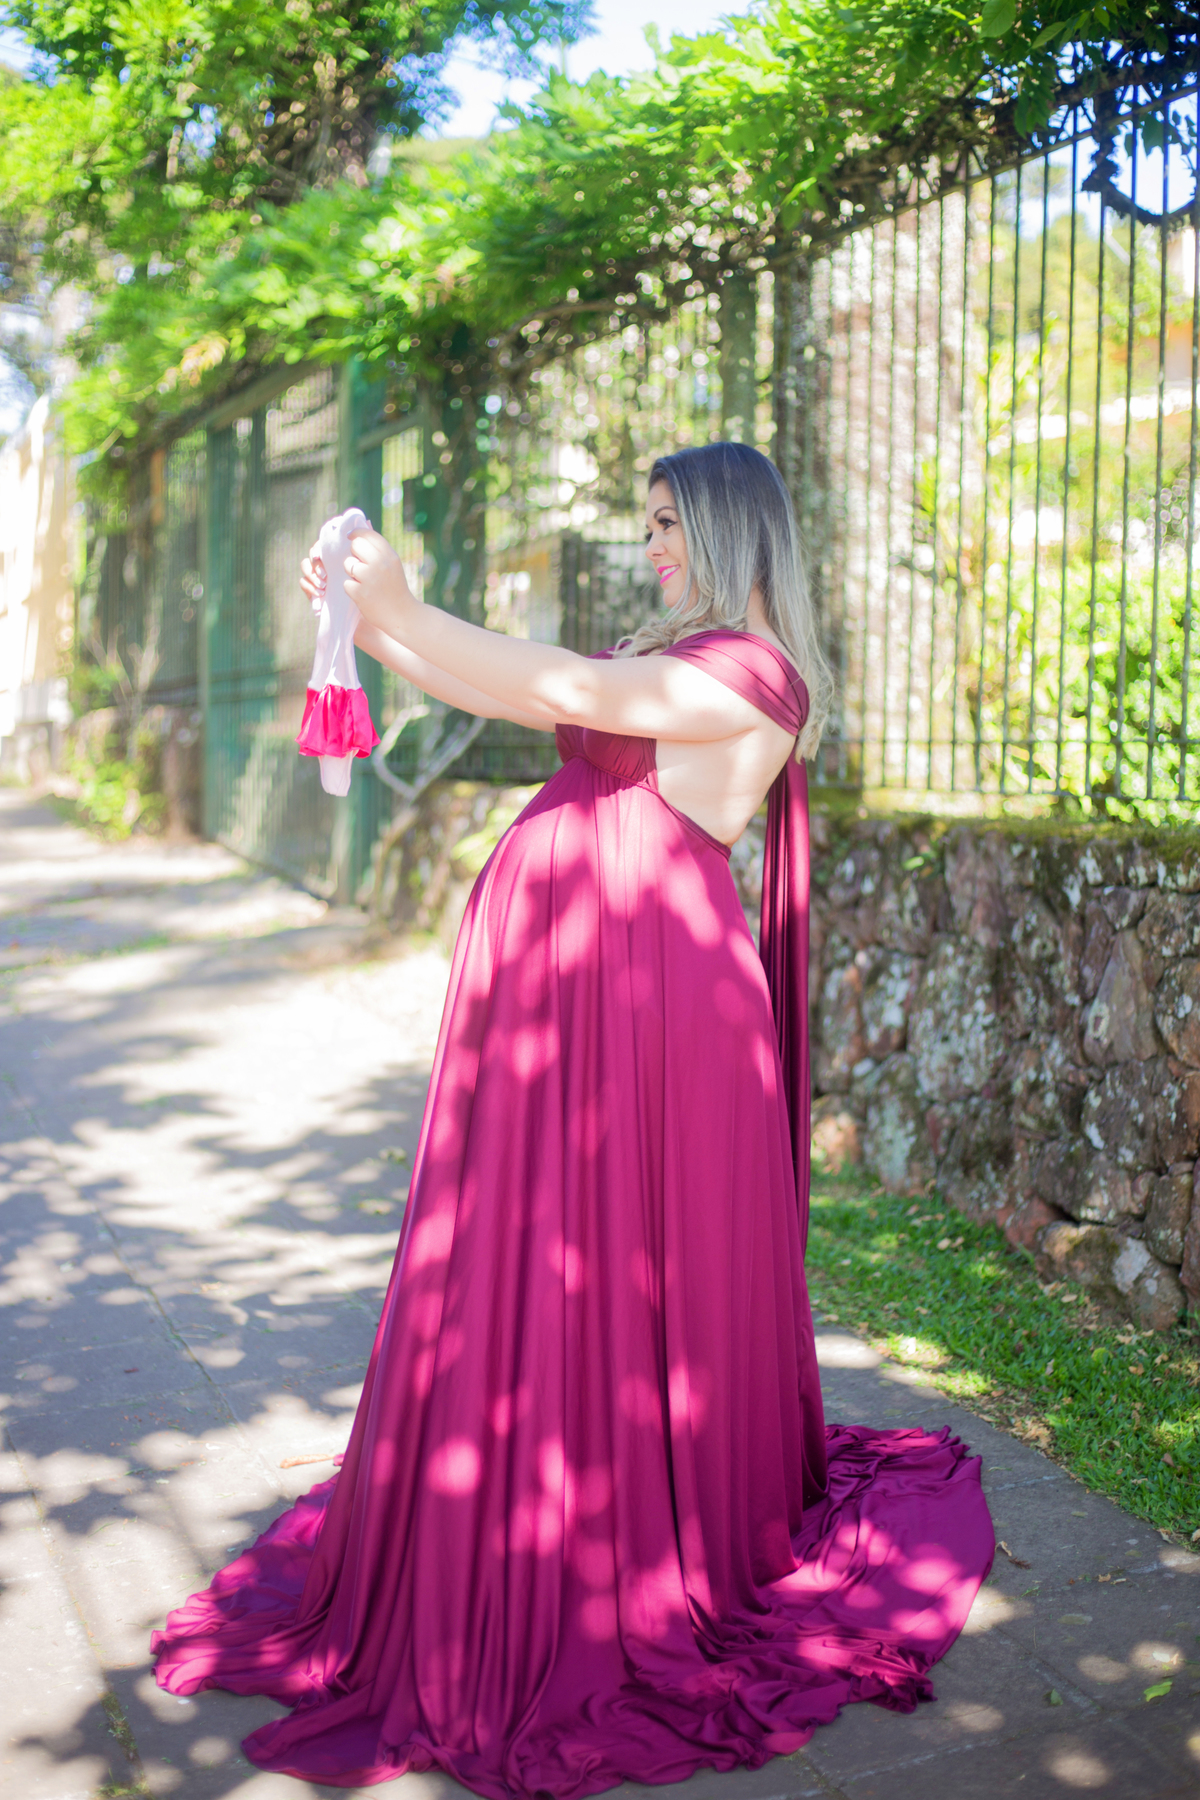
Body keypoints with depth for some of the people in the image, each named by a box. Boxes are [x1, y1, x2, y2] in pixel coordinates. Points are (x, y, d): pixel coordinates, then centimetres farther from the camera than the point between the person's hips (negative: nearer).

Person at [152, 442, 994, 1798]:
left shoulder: (755, 667, -9)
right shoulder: (670, 658, 21)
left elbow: (564, 693, -19)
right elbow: (508, 696, 21)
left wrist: (400, 615, -14)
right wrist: (369, 621, 13)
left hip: (641, 975, -9)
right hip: (560, 971, 9)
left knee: (612, 1263, -1)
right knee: (544, 1257, 14)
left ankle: (652, 1558, 16)